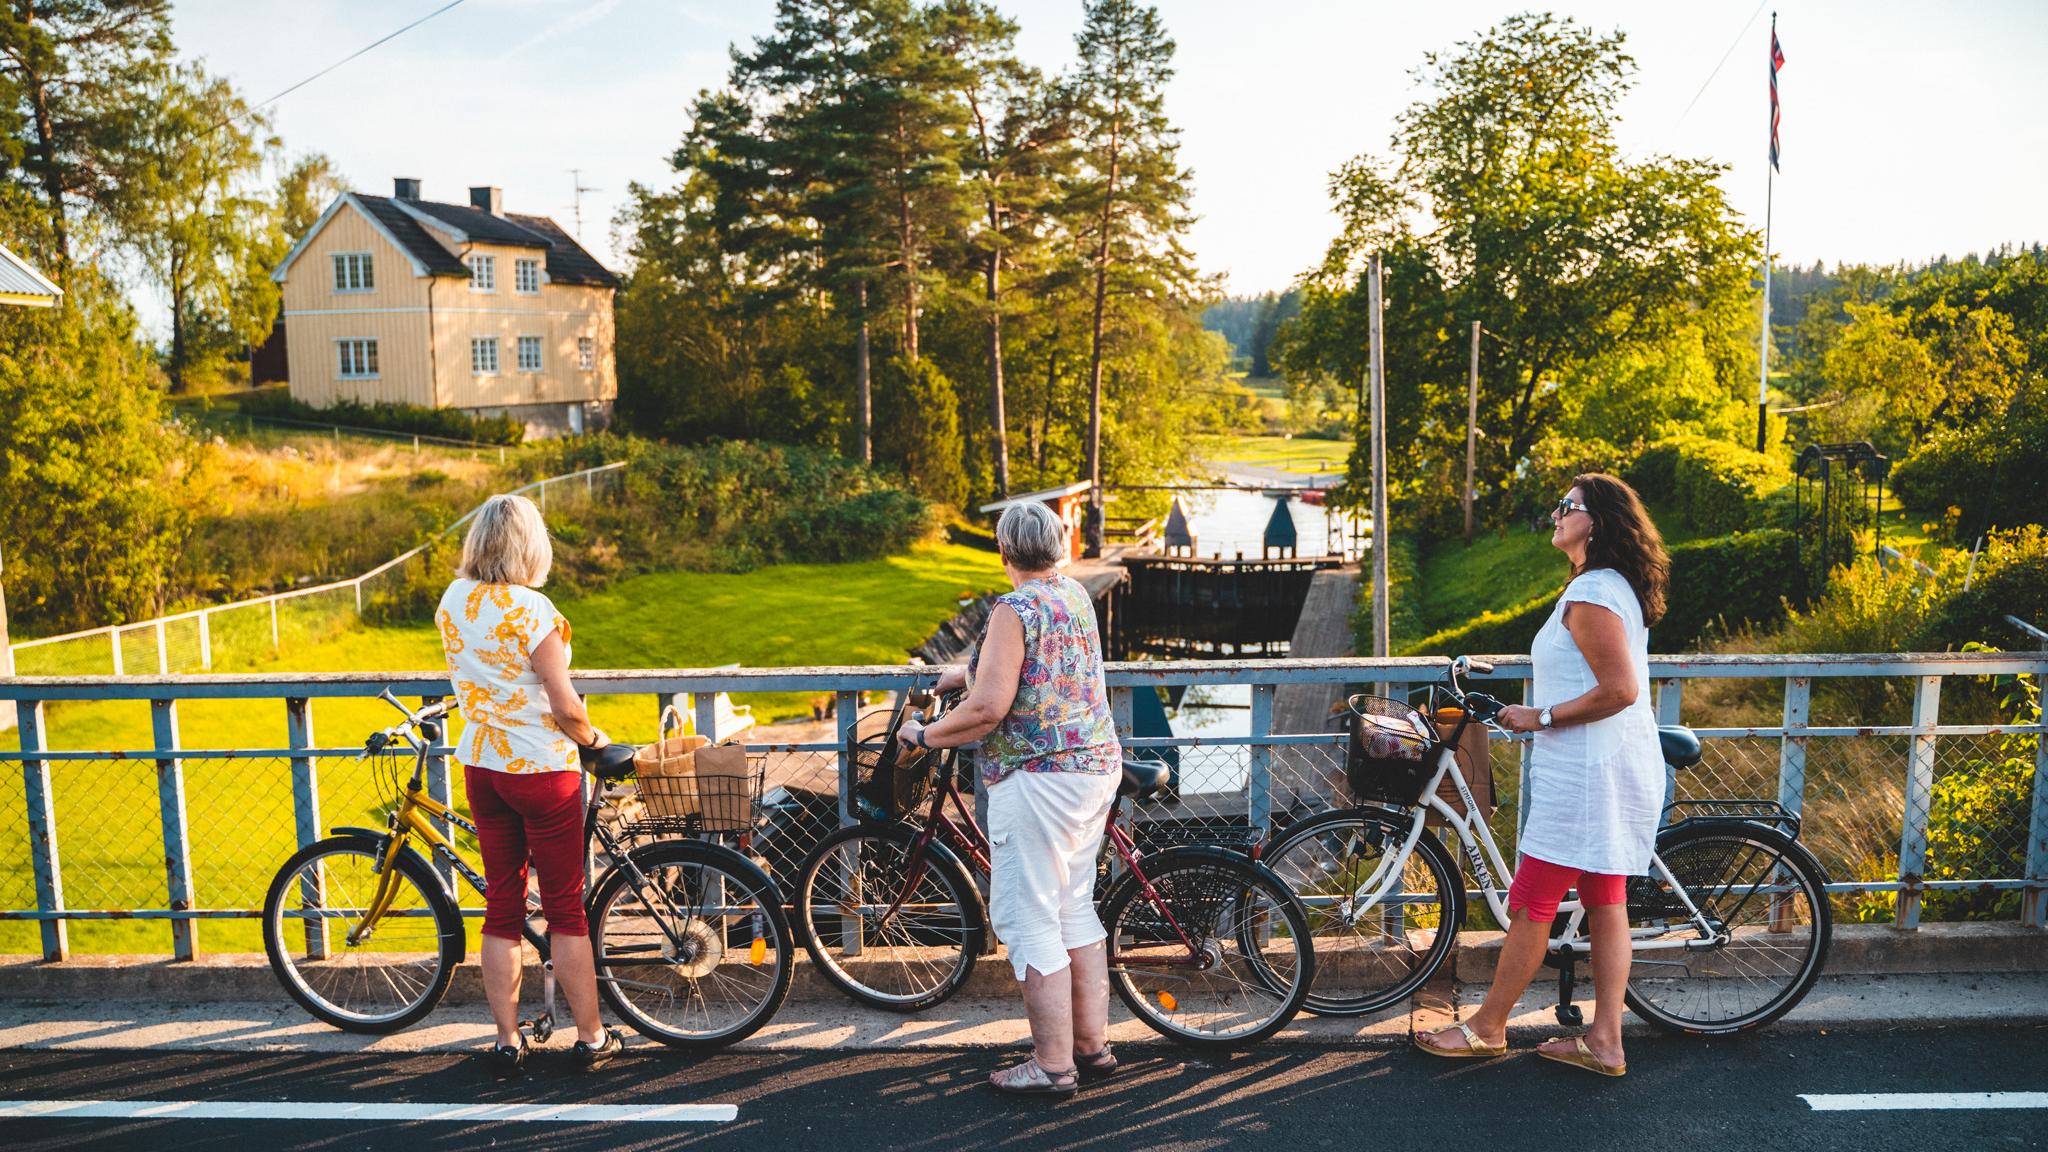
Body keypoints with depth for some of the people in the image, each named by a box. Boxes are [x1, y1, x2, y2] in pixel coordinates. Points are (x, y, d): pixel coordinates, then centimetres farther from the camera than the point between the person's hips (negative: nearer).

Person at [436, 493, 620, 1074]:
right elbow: (565, 707, -18)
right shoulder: (531, 610, -19)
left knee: (502, 906, 13)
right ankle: (590, 1038, 16)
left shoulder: (453, 601, 1)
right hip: (542, 768, -6)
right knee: (565, 908, 5)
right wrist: (593, 739, 1)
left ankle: (507, 1041, 20)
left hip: (480, 765, 6)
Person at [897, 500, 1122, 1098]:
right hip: (1096, 765, 9)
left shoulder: (1014, 610, -15)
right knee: (1075, 907, 17)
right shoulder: (1076, 595, 11)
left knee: (1028, 917, -1)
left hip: (1039, 777, -9)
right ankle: (1093, 1045, 24)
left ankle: (1052, 1064, 5)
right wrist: (971, 671, 34)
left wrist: (924, 735, -8)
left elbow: (988, 708, -22)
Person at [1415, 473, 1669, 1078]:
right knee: (1606, 904, 13)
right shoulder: (1617, 587, 14)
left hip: (1586, 772, -11)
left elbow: (1619, 689, -24)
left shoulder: (1589, 595, -18)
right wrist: (1539, 708, 18)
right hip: (1622, 765, 11)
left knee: (1531, 904, 0)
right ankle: (1604, 1042, 20)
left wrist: (1540, 717, -16)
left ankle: (1486, 1029, 12)